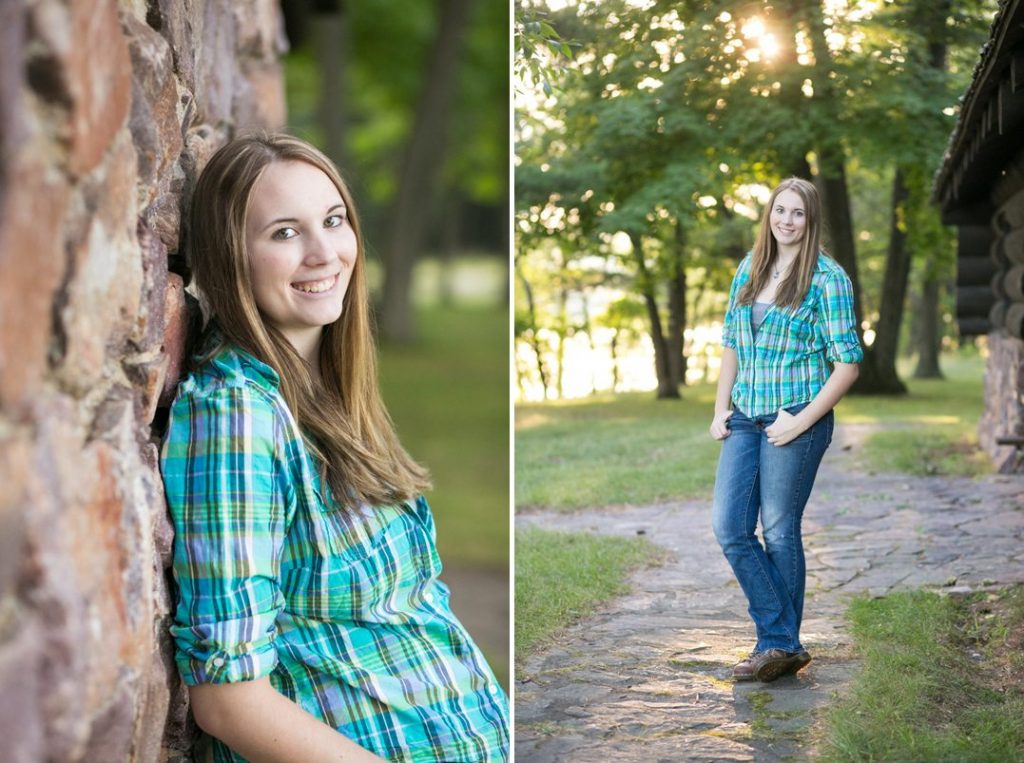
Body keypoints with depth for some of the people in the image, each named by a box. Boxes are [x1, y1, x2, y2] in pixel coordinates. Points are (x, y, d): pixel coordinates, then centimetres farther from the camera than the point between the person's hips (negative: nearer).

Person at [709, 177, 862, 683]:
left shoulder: (826, 277, -7)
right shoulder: (749, 269, 10)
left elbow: (847, 362, -9)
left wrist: (803, 421, -14)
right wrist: (721, 409, 9)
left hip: (795, 419, -6)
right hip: (745, 418, 6)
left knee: (779, 531, 1)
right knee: (729, 528, 1)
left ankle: (781, 646, 17)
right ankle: (780, 640, 11)